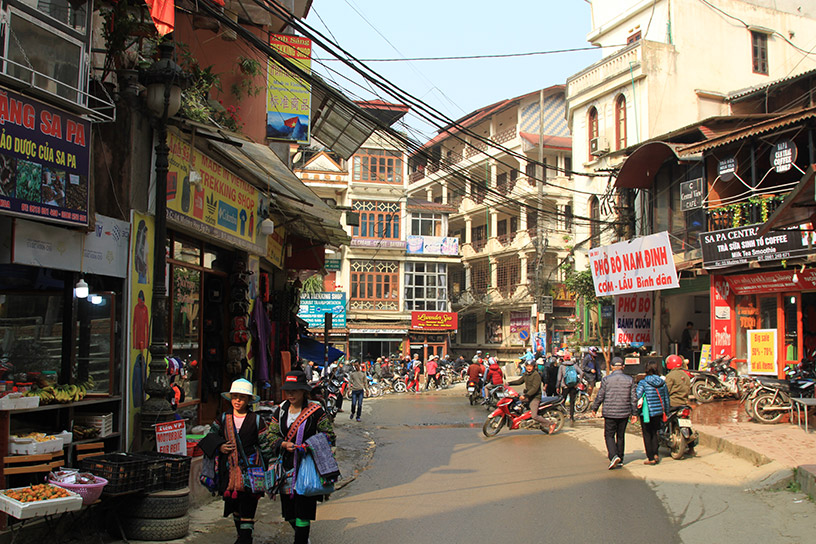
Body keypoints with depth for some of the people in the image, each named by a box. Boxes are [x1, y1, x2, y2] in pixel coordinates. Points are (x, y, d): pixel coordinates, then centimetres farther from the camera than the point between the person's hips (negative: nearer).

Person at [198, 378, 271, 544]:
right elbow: (210, 437, 17)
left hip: (250, 469, -3)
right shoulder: (223, 418, 8)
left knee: (247, 504, -10)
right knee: (234, 504, 11)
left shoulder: (256, 420, 1)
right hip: (230, 470, 3)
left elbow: (265, 445, 4)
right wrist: (219, 446, -3)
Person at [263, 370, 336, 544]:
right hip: (286, 464, 4)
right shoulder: (280, 411, 9)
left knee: (303, 511, -6)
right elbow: (270, 435, 10)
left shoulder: (315, 411, -4)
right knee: (288, 509, 12)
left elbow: (330, 435, 0)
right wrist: (283, 444, -10)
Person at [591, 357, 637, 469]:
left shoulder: (606, 379, -6)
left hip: (610, 413, -2)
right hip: (624, 413, 3)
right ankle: (620, 460, 20)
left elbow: (600, 396, -3)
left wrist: (594, 409, 10)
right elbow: (633, 398, 2)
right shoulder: (630, 380, 1)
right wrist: (633, 413, 10)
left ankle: (613, 456, -14)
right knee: (620, 436, 14)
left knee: (609, 435, 5)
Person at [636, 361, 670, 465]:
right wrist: (666, 412, 18)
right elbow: (666, 398, 8)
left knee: (647, 435, 6)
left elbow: (637, 396, -19)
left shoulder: (643, 383, -11)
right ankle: (655, 454, 9)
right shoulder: (662, 382, 2)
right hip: (659, 412, 4)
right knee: (654, 433, 20)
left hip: (647, 412, -4)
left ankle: (651, 458, 6)